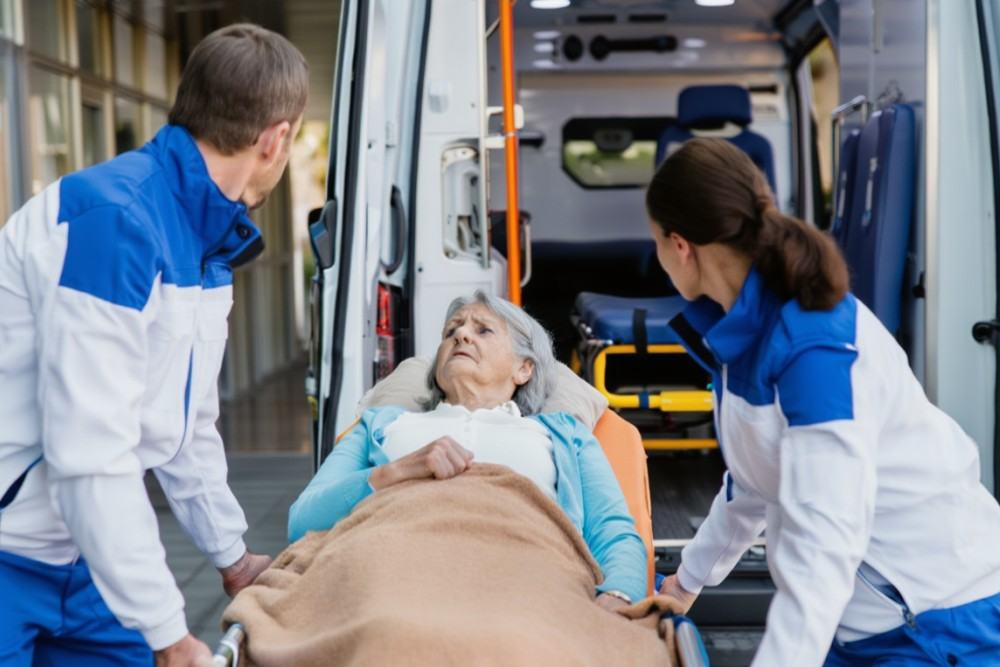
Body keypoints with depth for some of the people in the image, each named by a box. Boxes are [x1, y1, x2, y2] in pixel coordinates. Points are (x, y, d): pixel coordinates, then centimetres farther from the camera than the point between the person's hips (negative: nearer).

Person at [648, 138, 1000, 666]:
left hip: (941, 621, -8)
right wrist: (690, 577, 24)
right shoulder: (746, 326, 1)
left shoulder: (817, 347, -26)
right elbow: (753, 482, 14)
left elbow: (822, 546, -32)